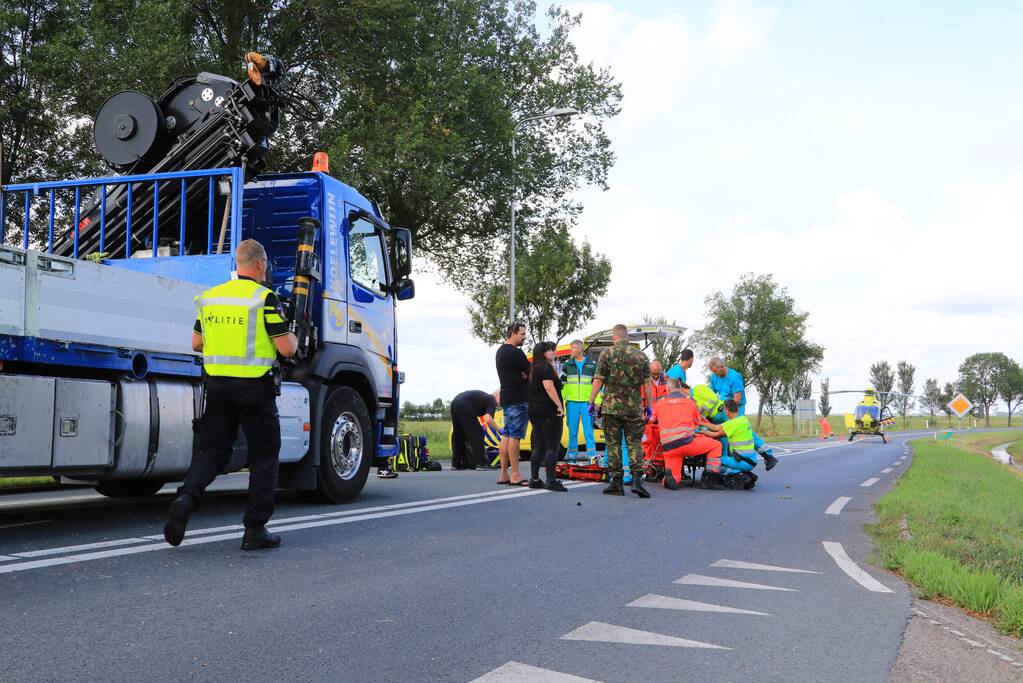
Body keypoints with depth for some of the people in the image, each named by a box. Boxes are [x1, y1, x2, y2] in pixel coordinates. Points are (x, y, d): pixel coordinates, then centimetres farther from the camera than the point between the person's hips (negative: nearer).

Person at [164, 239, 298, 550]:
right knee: (264, 457, 8)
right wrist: (293, 337, 10)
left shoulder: (209, 297, 9)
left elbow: (196, 343, 16)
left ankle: (186, 496, -16)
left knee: (212, 452, 12)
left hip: (216, 384, 5)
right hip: (255, 387, -4)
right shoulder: (265, 298, -9)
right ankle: (255, 529, 9)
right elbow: (286, 349, -12)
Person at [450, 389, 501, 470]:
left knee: (458, 436, 18)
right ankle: (481, 463, 1)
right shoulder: (492, 401, 6)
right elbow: (488, 419, -12)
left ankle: (456, 463, 21)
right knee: (477, 434, 1)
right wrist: (500, 430, -4)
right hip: (464, 406, -9)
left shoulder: (485, 397, 31)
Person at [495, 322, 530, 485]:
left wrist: (523, 375, -1)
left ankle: (503, 474, 13)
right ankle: (515, 475, -7)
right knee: (515, 436, -8)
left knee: (507, 435, 11)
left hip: (506, 397, 10)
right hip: (518, 400, -10)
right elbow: (531, 372, -9)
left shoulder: (501, 351, 17)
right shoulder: (516, 352, -14)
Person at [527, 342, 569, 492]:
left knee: (538, 447, 11)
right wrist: (559, 405, -21)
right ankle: (551, 481, -12)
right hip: (549, 412, -9)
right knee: (552, 447, -8)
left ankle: (534, 479, 12)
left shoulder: (533, 368, 18)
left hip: (534, 412, 9)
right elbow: (549, 386, -23)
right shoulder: (545, 367, -11)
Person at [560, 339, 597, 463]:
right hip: (572, 402, 2)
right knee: (572, 430, 4)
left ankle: (592, 455, 0)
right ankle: (572, 455, 12)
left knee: (588, 430, -4)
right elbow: (561, 383, 13)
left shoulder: (592, 364, 6)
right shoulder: (567, 364, 10)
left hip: (587, 402, -2)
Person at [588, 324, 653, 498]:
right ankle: (637, 479, -9)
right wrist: (648, 405, 15)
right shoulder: (640, 355, 5)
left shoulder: (607, 353, -2)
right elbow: (647, 384, 6)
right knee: (634, 443, 6)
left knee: (613, 444, 4)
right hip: (634, 408, 2)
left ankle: (616, 482, 5)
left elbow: (598, 381, -5)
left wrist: (591, 402, 3)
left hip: (611, 407, -2)